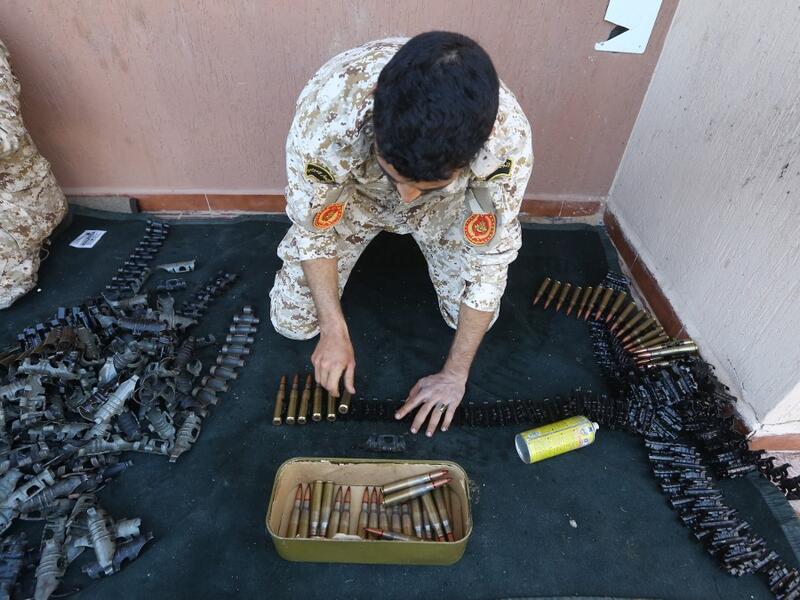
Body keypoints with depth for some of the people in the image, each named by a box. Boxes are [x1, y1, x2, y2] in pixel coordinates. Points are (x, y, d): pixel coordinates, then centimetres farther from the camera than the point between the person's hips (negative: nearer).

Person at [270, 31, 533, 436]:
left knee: (472, 318, 0)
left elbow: (490, 259, -26)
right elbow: (313, 229, -22)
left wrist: (455, 373, -20)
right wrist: (335, 331, -23)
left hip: (445, 208, 1)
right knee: (292, 322, 1)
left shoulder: (508, 137, -38)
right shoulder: (326, 109, -40)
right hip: (349, 195, 0)